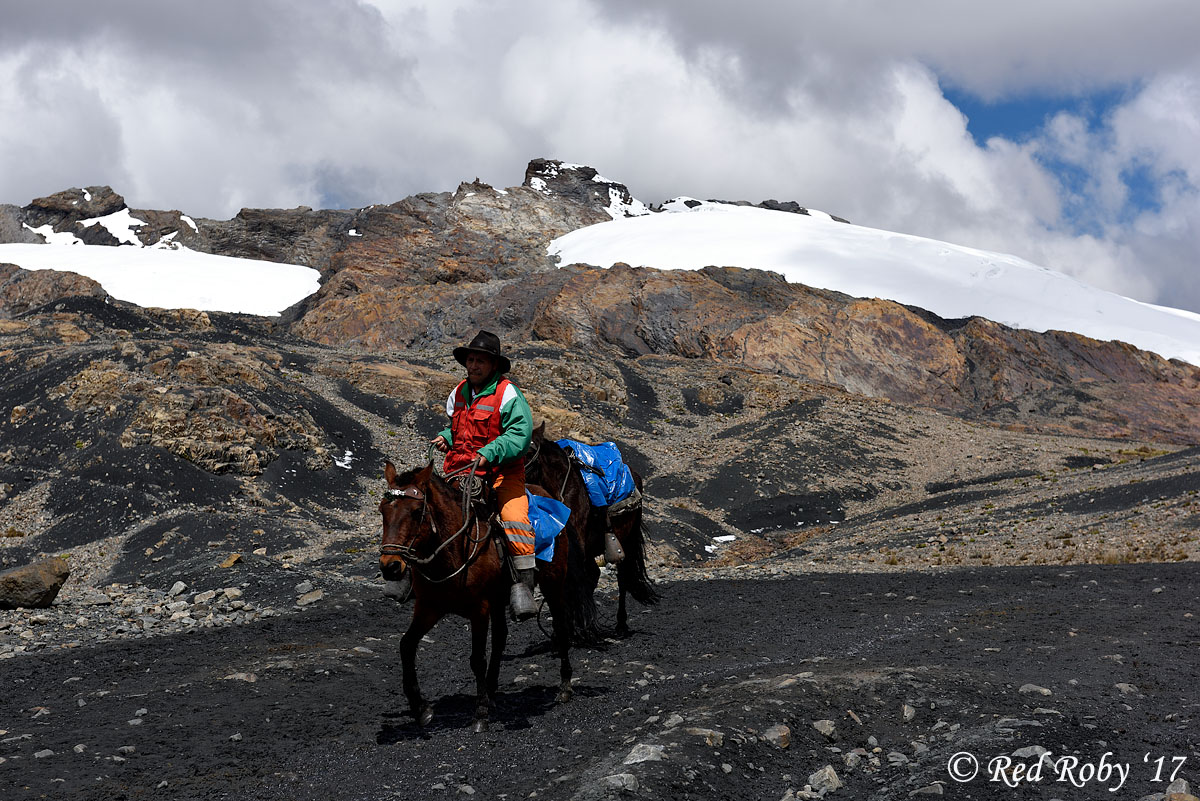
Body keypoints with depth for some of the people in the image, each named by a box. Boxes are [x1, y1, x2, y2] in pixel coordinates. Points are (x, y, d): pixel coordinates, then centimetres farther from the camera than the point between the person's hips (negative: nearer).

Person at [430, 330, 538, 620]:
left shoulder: (508, 395, -8)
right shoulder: (459, 393, 12)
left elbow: (520, 435, -18)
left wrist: (489, 453, -29)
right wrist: (445, 437, 7)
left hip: (502, 472, -6)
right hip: (461, 471, 6)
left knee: (514, 515, -27)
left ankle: (524, 586, -26)